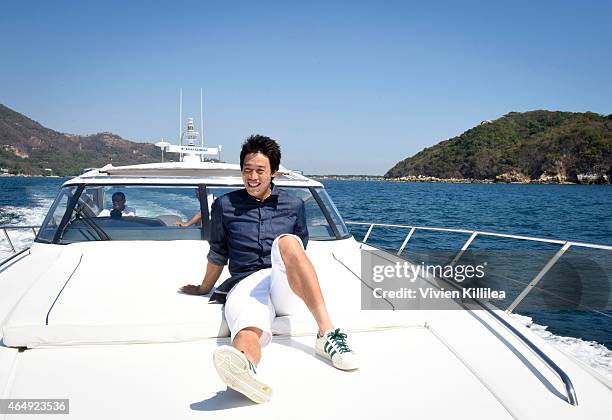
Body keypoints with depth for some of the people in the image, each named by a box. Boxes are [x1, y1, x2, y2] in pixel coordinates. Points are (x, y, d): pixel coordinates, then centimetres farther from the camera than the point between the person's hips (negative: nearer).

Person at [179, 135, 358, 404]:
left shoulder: (294, 205, 16)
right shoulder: (225, 206, 14)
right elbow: (217, 255, 24)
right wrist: (203, 289, 30)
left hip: (287, 287, 1)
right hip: (246, 284, -1)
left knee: (286, 241, -34)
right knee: (248, 333, -37)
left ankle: (327, 333, -43)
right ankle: (245, 368, -75)